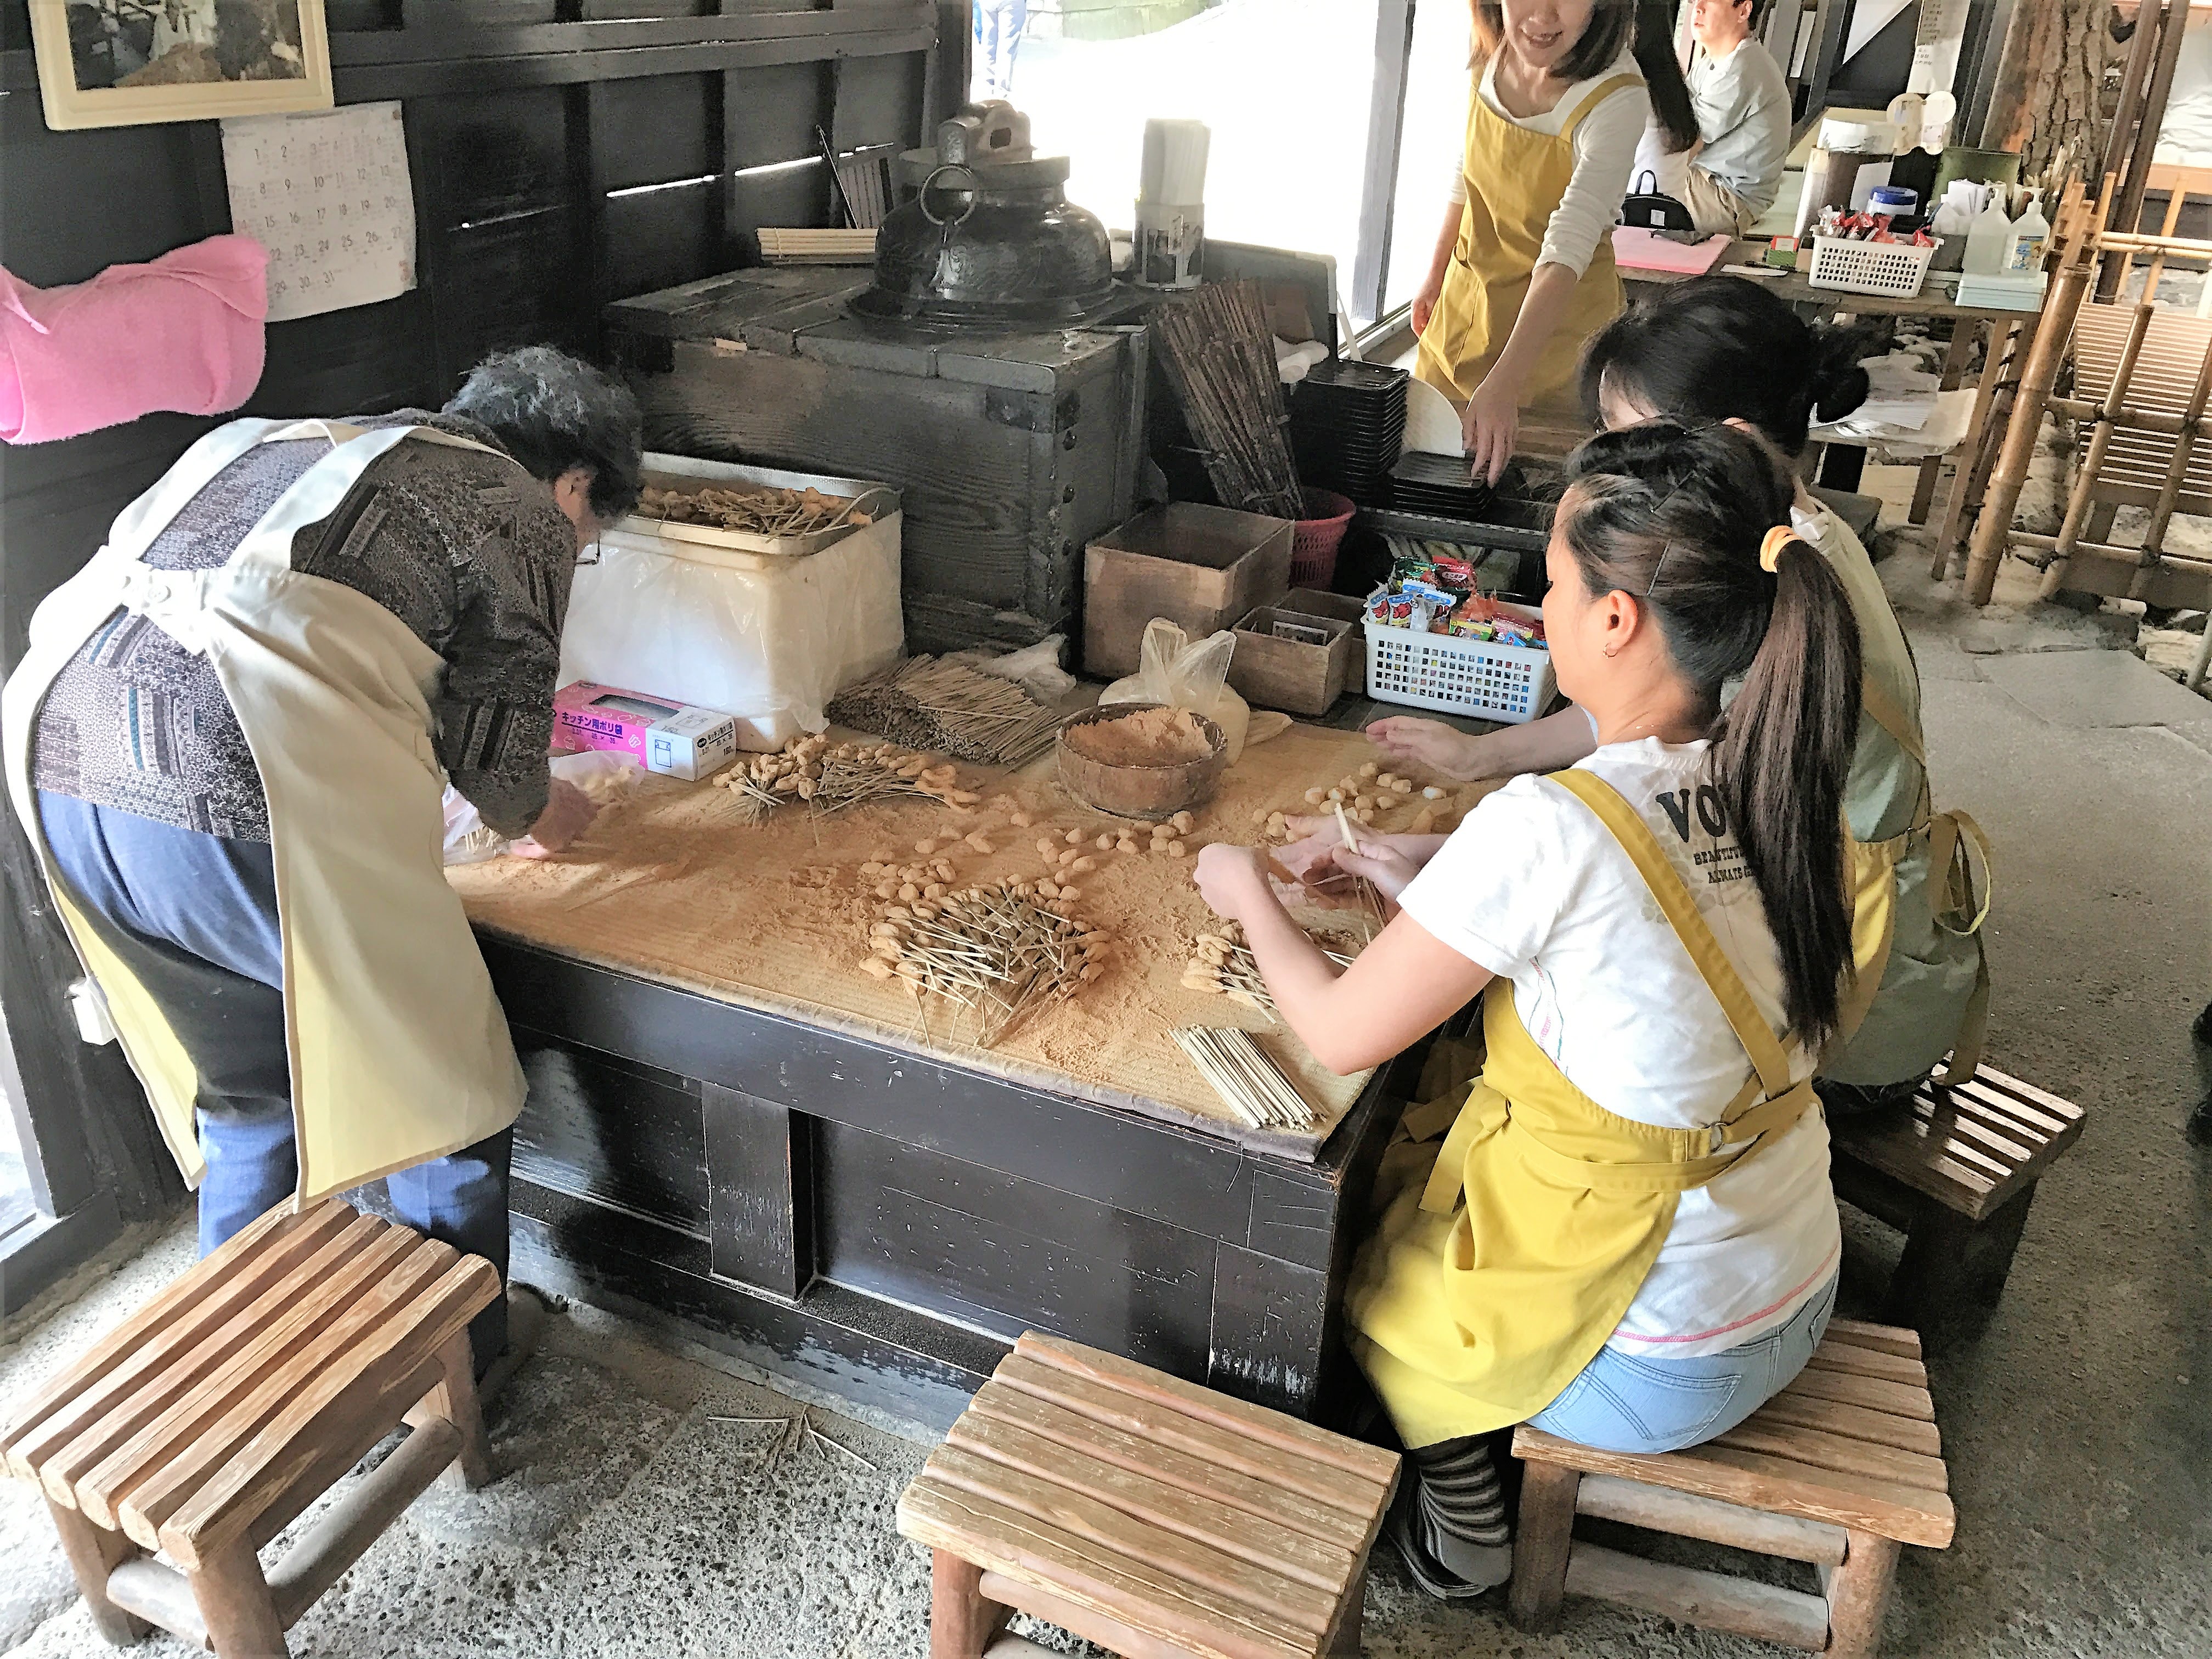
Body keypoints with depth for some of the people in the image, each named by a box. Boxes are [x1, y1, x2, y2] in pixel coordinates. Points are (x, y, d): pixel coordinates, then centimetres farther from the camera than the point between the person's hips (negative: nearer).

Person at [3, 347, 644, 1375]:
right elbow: (495, 750, 7)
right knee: (442, 1074, 14)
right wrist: (539, 817, 30)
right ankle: (461, 1363, 31)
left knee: (249, 1088, 26)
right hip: (241, 794, -8)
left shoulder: (301, 444, 29)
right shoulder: (525, 514, 9)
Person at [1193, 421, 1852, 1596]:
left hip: (1655, 1363, -7)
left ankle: (1459, 1520, 32)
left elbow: (1342, 1034, -18)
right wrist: (1415, 872, 5)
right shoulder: (1770, 777, -8)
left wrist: (1250, 895, -1)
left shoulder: (1549, 828, -31)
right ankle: (1475, 1464, 34)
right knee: (1417, 1138, 24)